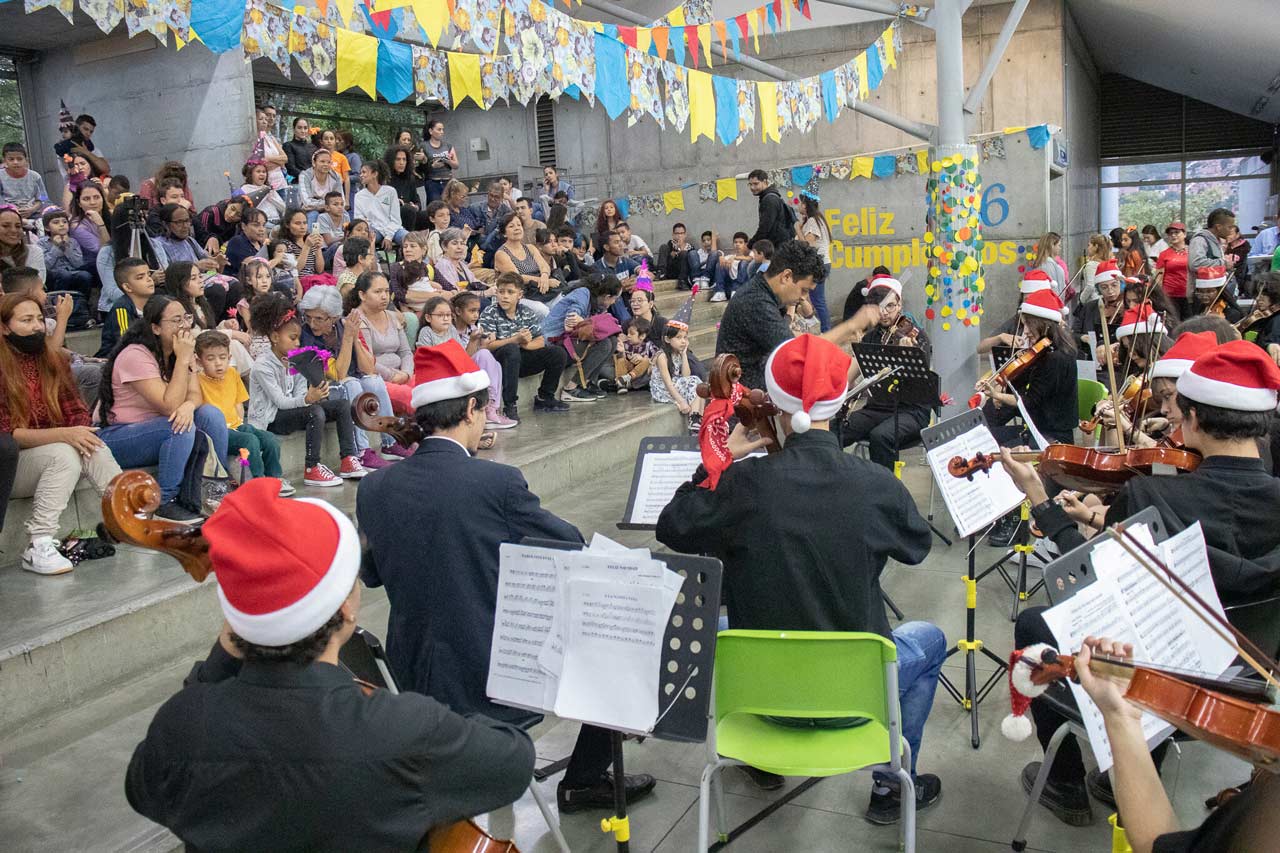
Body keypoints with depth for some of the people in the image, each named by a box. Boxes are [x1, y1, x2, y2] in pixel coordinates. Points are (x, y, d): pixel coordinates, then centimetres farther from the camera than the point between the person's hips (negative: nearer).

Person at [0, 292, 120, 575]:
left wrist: (80, 432, -19)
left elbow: (77, 411, 5)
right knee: (65, 453, -33)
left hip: (51, 457, 5)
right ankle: (38, 547, -33)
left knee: (94, 449, -25)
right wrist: (63, 435, -30)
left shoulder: (54, 361, 6)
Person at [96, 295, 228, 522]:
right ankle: (165, 502, -19)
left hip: (156, 429, 7)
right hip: (116, 438, -7)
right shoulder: (135, 356, -22)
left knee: (211, 414, -15)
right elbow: (170, 406, -28)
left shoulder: (181, 351, 2)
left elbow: (195, 395, -8)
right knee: (181, 427, -32)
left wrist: (188, 405, -32)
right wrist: (183, 359, -28)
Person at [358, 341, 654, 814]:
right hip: (496, 680, -6)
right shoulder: (497, 481, -20)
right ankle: (584, 781, 27)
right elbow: (571, 545, -6)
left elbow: (371, 573, 10)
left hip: (416, 680, 6)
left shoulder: (373, 488, -5)